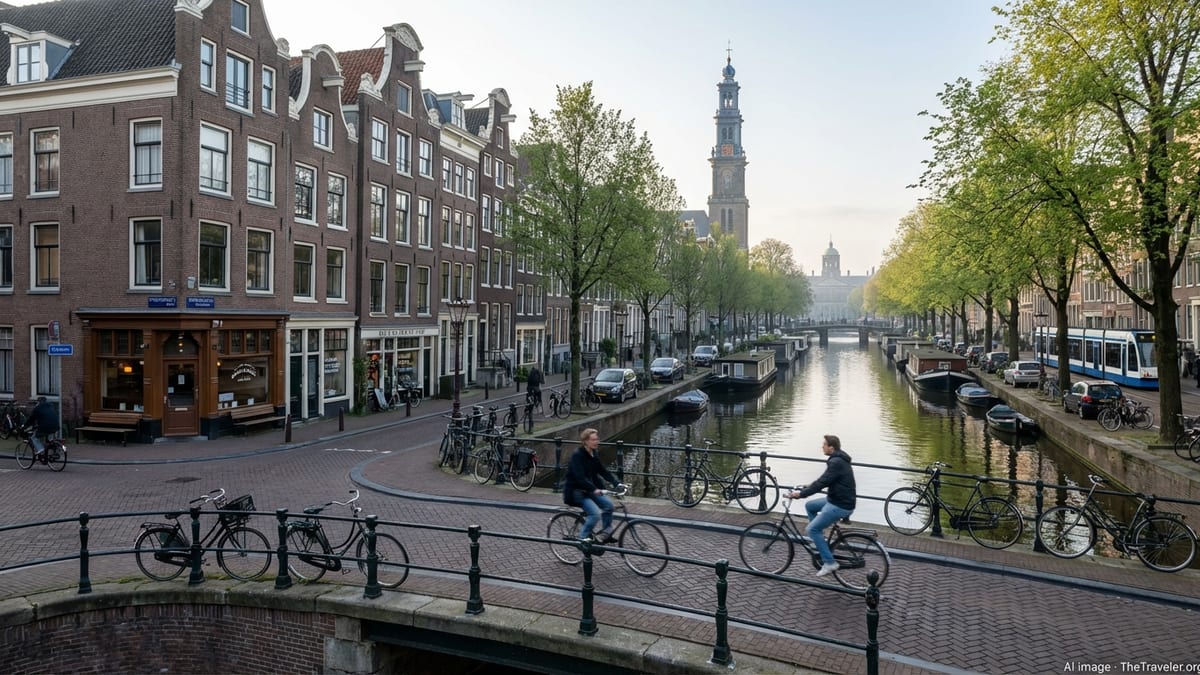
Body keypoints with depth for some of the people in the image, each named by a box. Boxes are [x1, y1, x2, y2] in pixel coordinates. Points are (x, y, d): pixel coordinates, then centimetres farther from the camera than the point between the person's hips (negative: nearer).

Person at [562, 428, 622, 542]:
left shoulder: (592, 454, 5)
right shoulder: (577, 455, -20)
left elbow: (602, 471, 5)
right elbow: (580, 477, -30)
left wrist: (616, 483, -8)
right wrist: (594, 489, -42)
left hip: (587, 490, 8)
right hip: (575, 491, -8)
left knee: (608, 504, -4)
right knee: (595, 513, -22)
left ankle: (606, 534, 12)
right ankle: (582, 539, -7)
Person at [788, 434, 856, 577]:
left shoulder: (837, 463, -22)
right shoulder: (838, 459, 10)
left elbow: (822, 483, -25)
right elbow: (825, 479, 23)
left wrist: (801, 494, -21)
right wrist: (812, 485, 20)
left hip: (840, 505, -10)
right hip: (836, 499, 10)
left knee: (812, 529, -7)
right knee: (809, 505, 21)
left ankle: (829, 562, -1)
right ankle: (820, 540, 26)